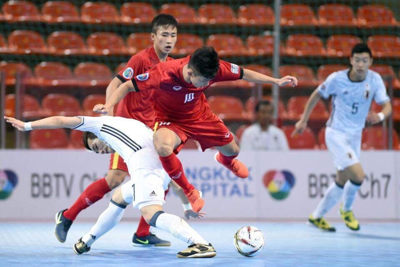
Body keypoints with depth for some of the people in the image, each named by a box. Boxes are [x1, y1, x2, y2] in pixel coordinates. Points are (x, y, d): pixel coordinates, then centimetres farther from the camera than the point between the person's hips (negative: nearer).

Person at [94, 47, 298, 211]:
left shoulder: (215, 69, -27)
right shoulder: (164, 73, -38)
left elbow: (243, 74, -7)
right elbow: (128, 86, -26)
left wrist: (276, 81, -3)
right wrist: (108, 105, -41)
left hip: (200, 115, 4)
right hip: (170, 120, -4)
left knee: (232, 150, 16)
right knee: (163, 146, -38)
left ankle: (226, 160, 61)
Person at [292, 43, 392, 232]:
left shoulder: (375, 80, -7)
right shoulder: (337, 79, -15)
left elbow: (387, 106, -8)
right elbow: (317, 95, 2)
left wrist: (380, 116, -31)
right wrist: (303, 120, 5)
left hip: (355, 136, 5)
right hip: (336, 134, -5)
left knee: (342, 181, 14)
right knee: (358, 176, -19)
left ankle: (317, 216, 32)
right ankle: (346, 209, 9)